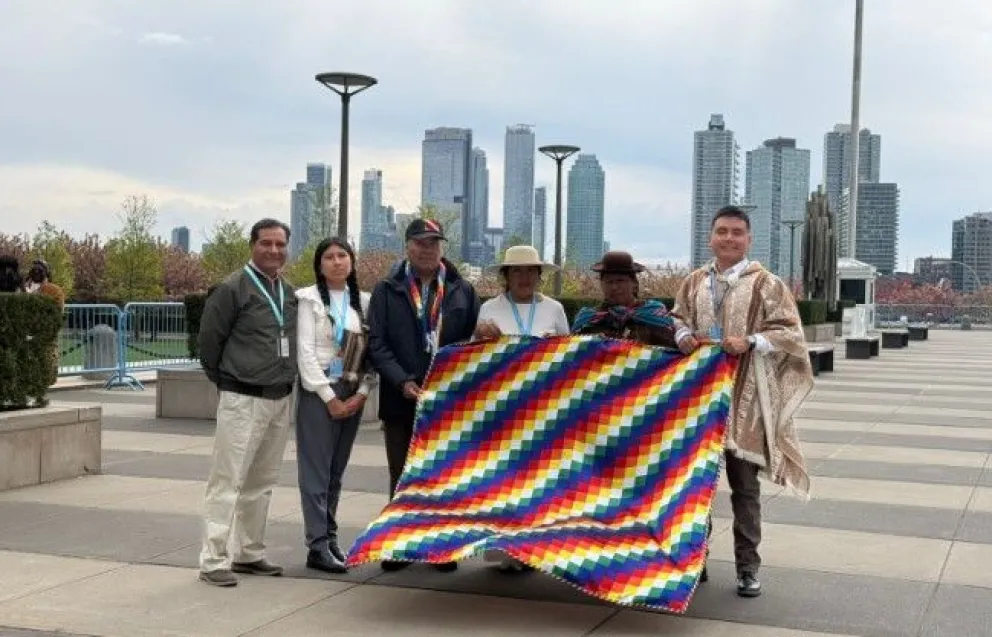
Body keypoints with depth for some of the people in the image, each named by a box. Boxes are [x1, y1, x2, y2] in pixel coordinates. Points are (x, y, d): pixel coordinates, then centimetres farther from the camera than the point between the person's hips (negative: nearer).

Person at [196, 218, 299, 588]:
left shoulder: (290, 293, 11)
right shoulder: (233, 289, -9)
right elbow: (209, 339, -6)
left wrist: (285, 380, 14)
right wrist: (226, 381, 3)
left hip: (281, 399, 7)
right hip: (243, 401, -7)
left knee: (262, 482, 13)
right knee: (228, 481, -6)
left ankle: (249, 554, 23)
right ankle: (213, 560, -1)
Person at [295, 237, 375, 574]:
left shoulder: (363, 301, 10)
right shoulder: (309, 299, -3)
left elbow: (372, 351, 6)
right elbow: (305, 352, -9)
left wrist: (361, 393, -6)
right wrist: (330, 397, -12)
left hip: (353, 394, 5)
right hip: (318, 392, -4)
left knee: (336, 469, 9)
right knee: (316, 468, -4)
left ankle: (329, 536, 16)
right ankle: (318, 546, -4)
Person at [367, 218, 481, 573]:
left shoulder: (463, 291, 8)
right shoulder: (386, 291, 4)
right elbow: (377, 343, -3)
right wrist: (403, 382, -15)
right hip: (401, 399, 0)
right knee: (401, 476, 9)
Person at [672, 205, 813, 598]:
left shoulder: (766, 283, -4)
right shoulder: (694, 282, 9)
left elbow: (789, 331, -6)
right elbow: (677, 318, 19)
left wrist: (750, 342, -20)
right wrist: (683, 335, -4)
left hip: (744, 395, -4)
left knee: (744, 484, 4)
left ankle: (747, 566, 14)